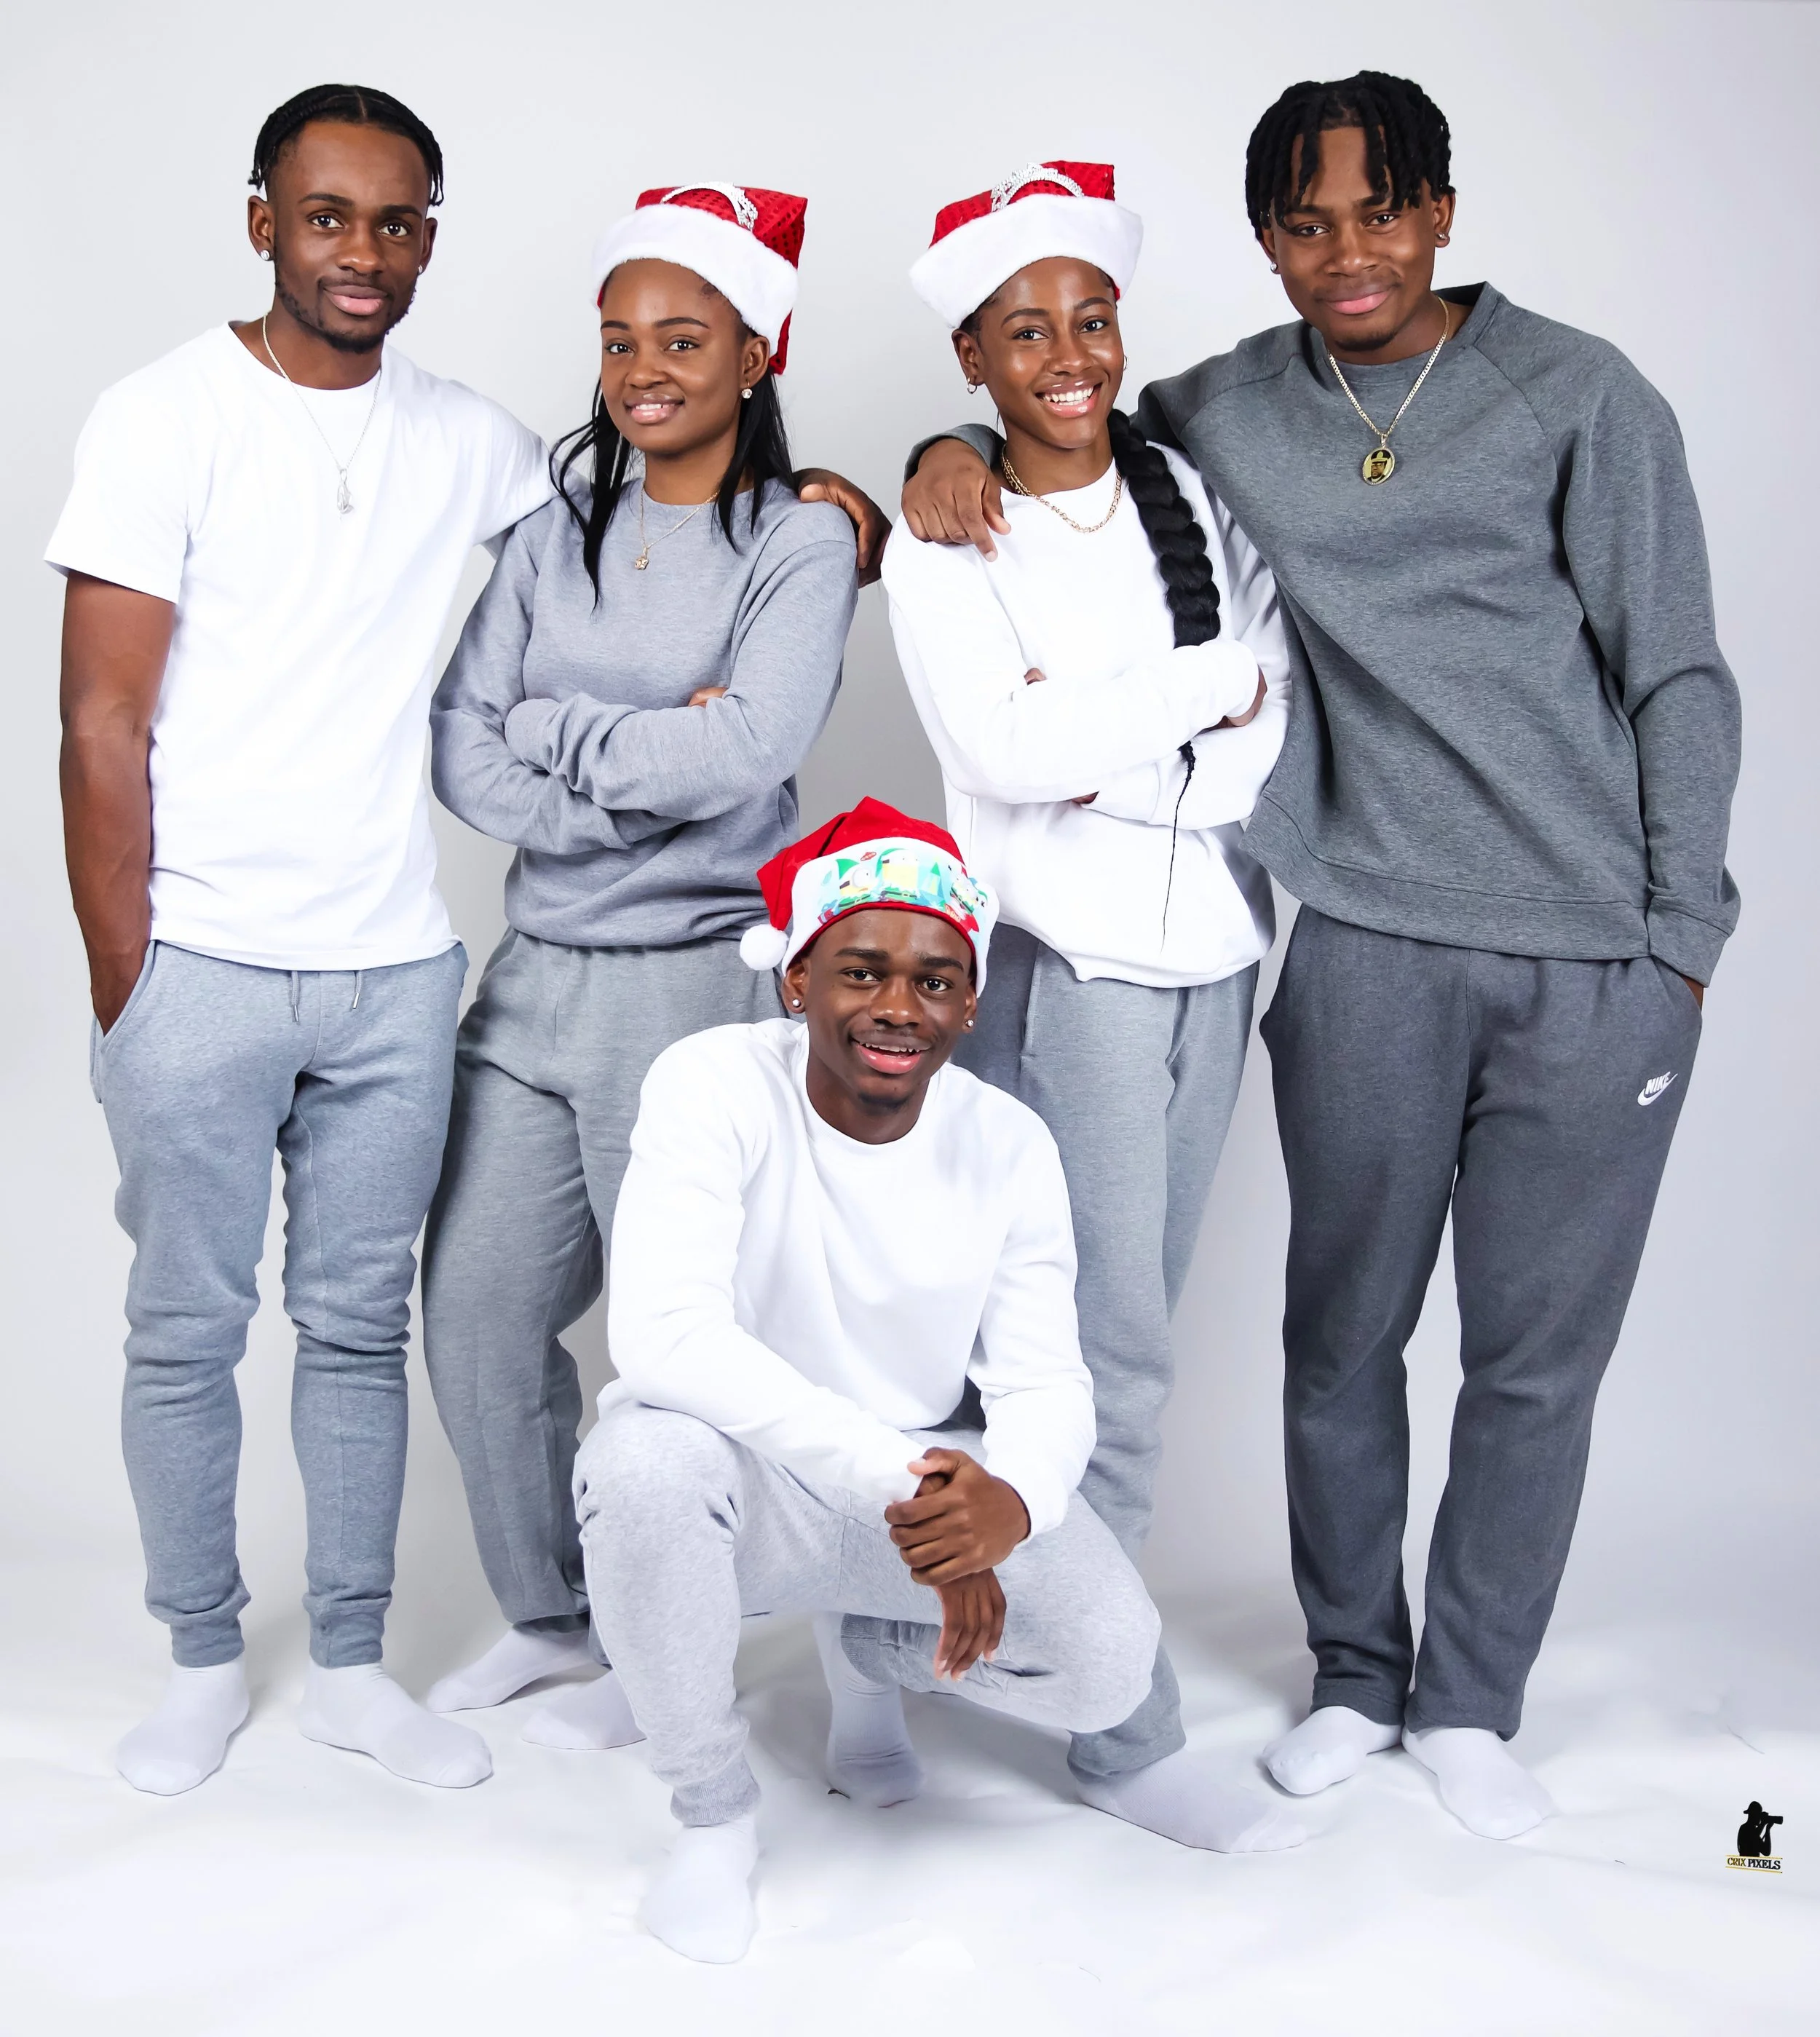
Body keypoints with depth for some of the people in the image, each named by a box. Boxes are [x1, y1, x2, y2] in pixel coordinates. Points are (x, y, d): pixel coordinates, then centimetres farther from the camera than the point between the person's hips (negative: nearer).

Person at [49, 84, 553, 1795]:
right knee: (186, 1331, 6)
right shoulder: (167, 419, -4)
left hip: (393, 969, 3)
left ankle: (351, 1666, 24)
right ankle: (202, 1662, 24)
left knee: (360, 1326, 11)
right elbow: (106, 724, -6)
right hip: (200, 966, -3)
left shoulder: (463, 439, 8)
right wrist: (121, 991, -9)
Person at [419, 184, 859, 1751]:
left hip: (699, 986, -5)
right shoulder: (557, 534, 11)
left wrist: (552, 730, -7)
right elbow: (458, 743, 1)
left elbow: (743, 752, -18)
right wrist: (630, 784, -13)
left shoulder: (799, 541, -3)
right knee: (477, 1308, 9)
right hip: (538, 974, 6)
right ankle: (549, 1611, 30)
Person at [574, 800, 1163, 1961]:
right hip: (736, 1483, -3)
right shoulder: (714, 1088, -21)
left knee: (1112, 1659, -18)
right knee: (648, 1454, -37)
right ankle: (714, 1811, -8)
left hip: (918, 1483, 3)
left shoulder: (1012, 1148, -7)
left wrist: (1012, 1500, -36)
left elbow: (1046, 1383, -9)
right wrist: (893, 1478, -42)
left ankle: (868, 1653, 19)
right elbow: (663, 1330, -34)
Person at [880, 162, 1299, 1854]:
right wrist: (1208, 681, -11)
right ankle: (1128, 1734, 9)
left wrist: (1104, 749, -14)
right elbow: (1002, 749, -18)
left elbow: (1278, 728, 1)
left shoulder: (1194, 495, 9)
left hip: (1211, 952, 5)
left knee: (1125, 1323, 13)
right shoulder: (941, 542, -3)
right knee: (1108, 1352, -3)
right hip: (1062, 966, -5)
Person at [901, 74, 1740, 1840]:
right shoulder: (1227, 415, 9)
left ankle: (1469, 1702, 24)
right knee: (1345, 1331, 8)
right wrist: (956, 455, 1)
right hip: (1374, 951, 2)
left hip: (1599, 966, -1)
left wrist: (1679, 939, -2)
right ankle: (1353, 1674, 29)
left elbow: (1676, 680, 2)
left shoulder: (1581, 398, 3)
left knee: (1538, 1354, 6)